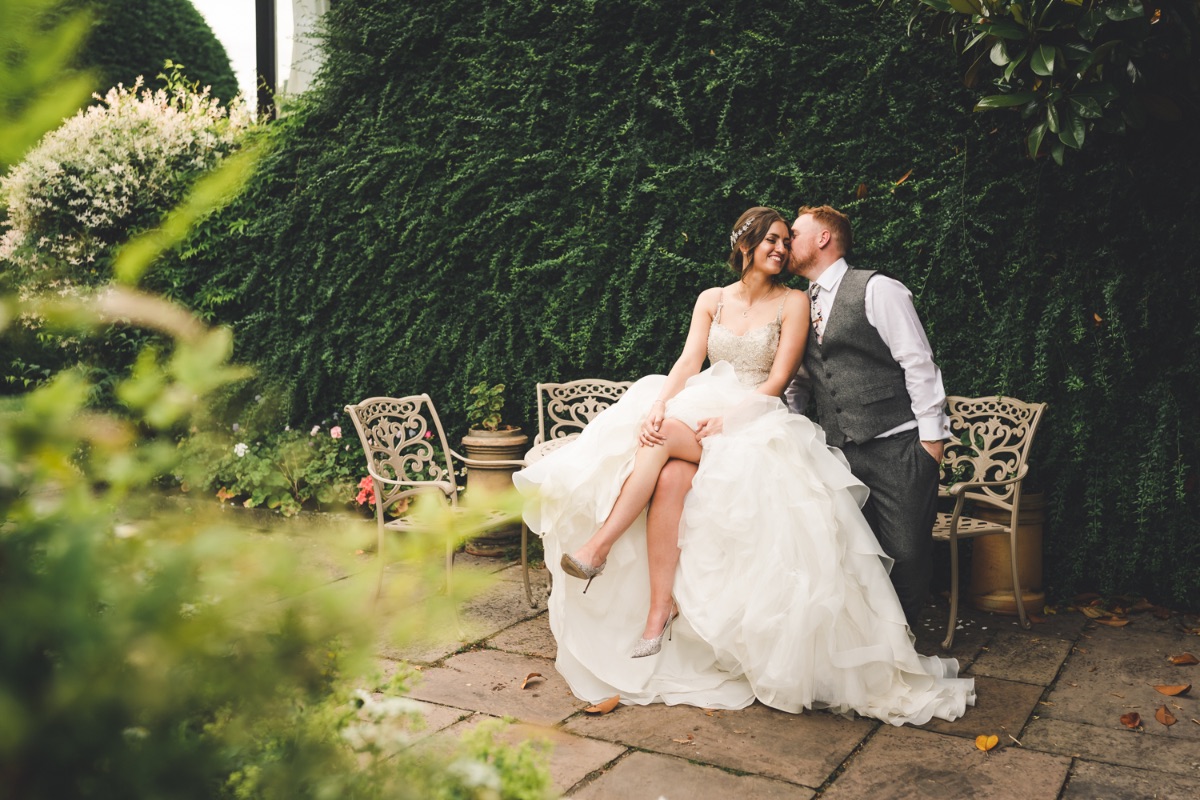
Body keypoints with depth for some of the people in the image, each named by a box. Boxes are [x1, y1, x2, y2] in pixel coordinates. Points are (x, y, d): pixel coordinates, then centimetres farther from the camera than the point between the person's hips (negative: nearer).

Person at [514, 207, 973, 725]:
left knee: (664, 439, -32)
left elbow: (777, 380, -5)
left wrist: (727, 418, -19)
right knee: (668, 477, -30)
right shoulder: (712, 299, 14)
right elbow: (688, 361, 2)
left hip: (755, 421, -3)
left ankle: (599, 548, -27)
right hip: (696, 409, 3)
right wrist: (658, 405, -18)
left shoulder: (793, 303, 4)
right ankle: (659, 611, -29)